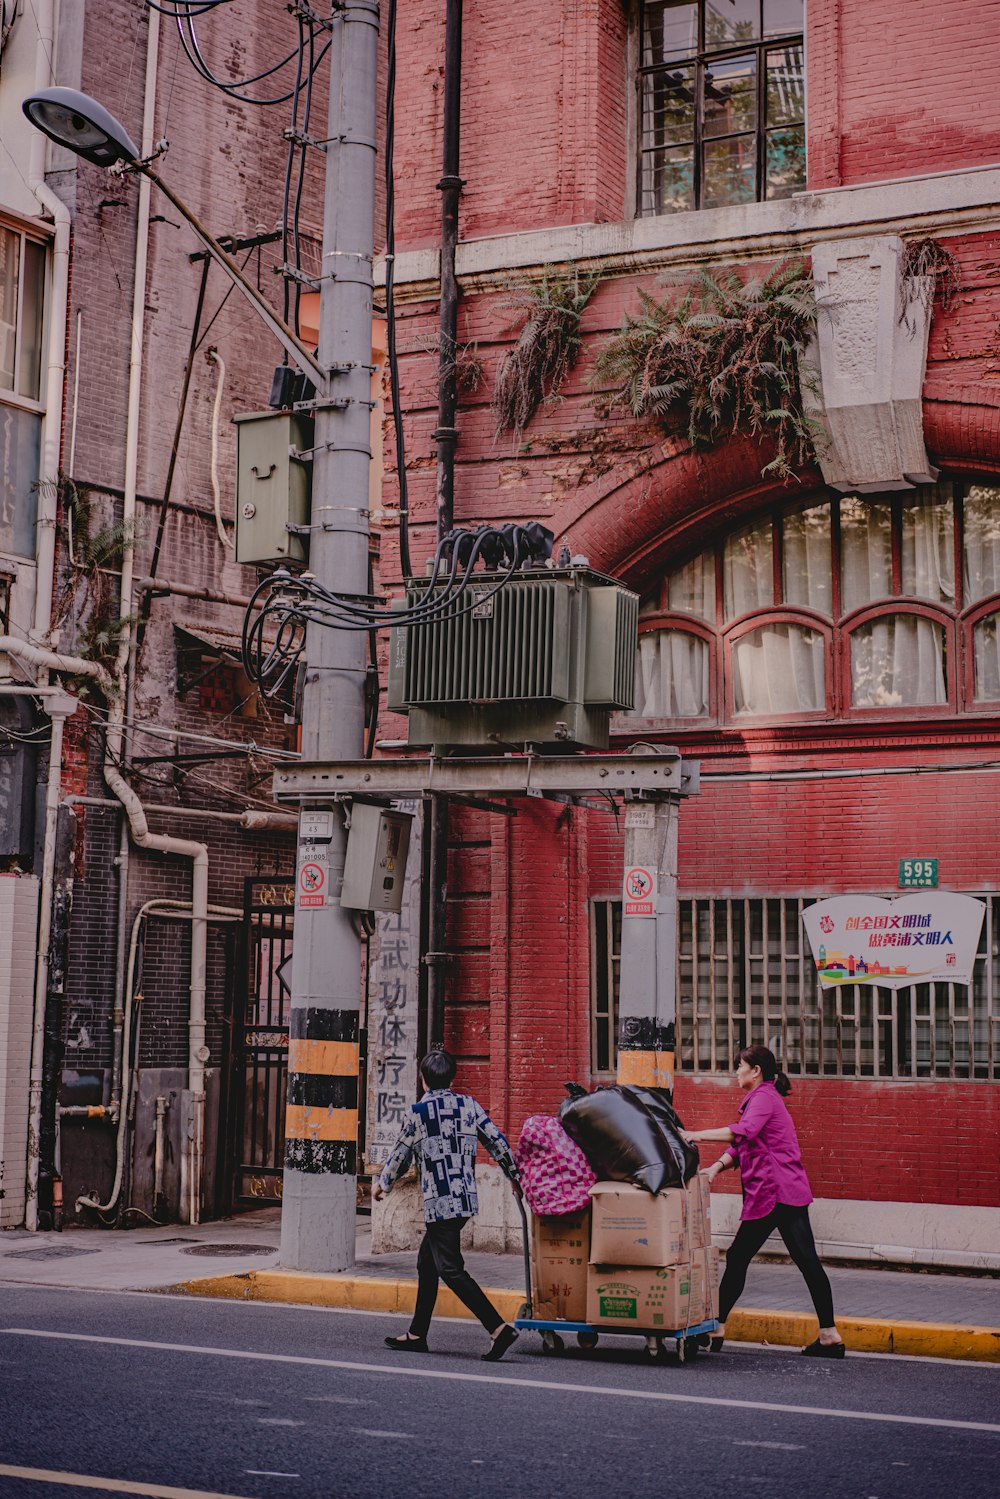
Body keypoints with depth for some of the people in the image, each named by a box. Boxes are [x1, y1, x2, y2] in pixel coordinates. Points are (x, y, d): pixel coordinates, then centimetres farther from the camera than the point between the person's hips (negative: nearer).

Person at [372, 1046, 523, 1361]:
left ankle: (499, 1328, -19)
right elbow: (498, 1143, 5)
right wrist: (514, 1178, 20)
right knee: (427, 1263, 19)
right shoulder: (469, 1105, 5)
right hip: (467, 1199, 7)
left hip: (439, 1203, -7)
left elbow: (400, 1156, 4)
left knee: (451, 1270, -6)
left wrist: (383, 1184, 23)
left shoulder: (417, 1113, -7)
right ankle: (417, 1335, 24)